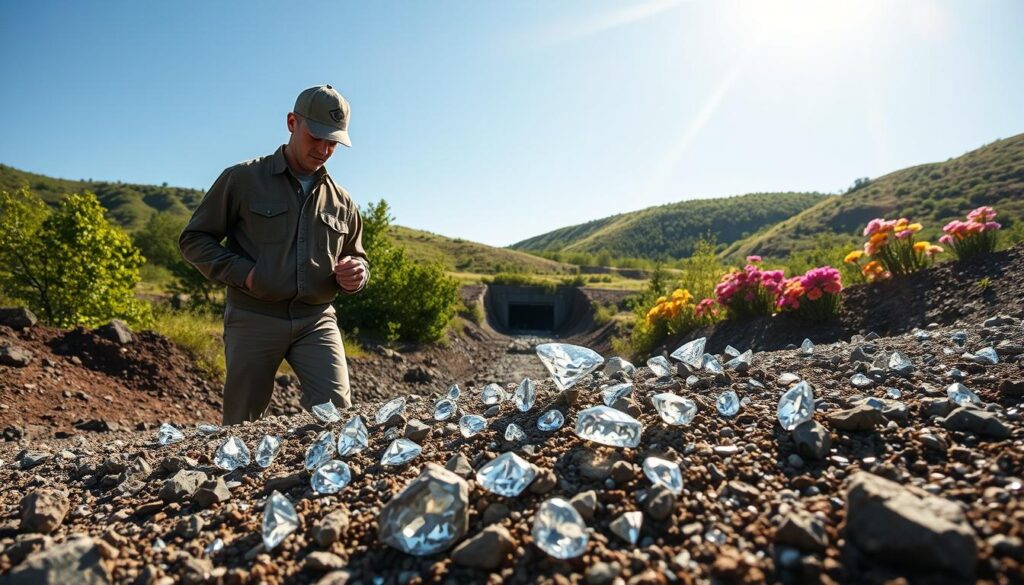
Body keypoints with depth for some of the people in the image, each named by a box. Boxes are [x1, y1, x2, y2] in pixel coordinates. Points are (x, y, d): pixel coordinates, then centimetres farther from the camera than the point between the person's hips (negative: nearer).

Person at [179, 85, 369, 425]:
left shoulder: (341, 202, 12)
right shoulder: (242, 179, 2)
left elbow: (357, 258, 22)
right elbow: (193, 240, 5)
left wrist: (357, 274, -2)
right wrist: (241, 273, -11)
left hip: (316, 321, 2)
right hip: (253, 319, -1)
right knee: (242, 428, 9)